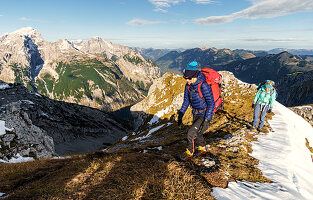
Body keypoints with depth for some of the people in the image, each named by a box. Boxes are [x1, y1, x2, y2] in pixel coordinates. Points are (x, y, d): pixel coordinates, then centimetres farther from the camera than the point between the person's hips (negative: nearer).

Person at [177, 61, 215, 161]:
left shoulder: (203, 86, -28)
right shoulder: (188, 85, -5)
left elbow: (211, 103, -26)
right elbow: (186, 101, 6)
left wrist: (206, 121, -29)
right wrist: (180, 115, 5)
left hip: (204, 115, -7)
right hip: (196, 113, 7)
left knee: (191, 133, -11)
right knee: (197, 133, 22)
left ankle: (189, 152, 15)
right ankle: (202, 148, 48)